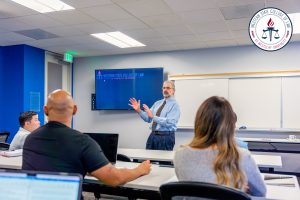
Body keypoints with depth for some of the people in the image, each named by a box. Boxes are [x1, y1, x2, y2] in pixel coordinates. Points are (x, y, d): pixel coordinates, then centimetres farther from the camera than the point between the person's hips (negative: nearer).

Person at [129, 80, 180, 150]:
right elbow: (148, 119, 9)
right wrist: (139, 110, -6)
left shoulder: (174, 105, -8)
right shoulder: (157, 103, 12)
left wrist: (153, 116, -28)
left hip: (166, 137, -6)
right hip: (153, 135, 6)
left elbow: (169, 122, -21)